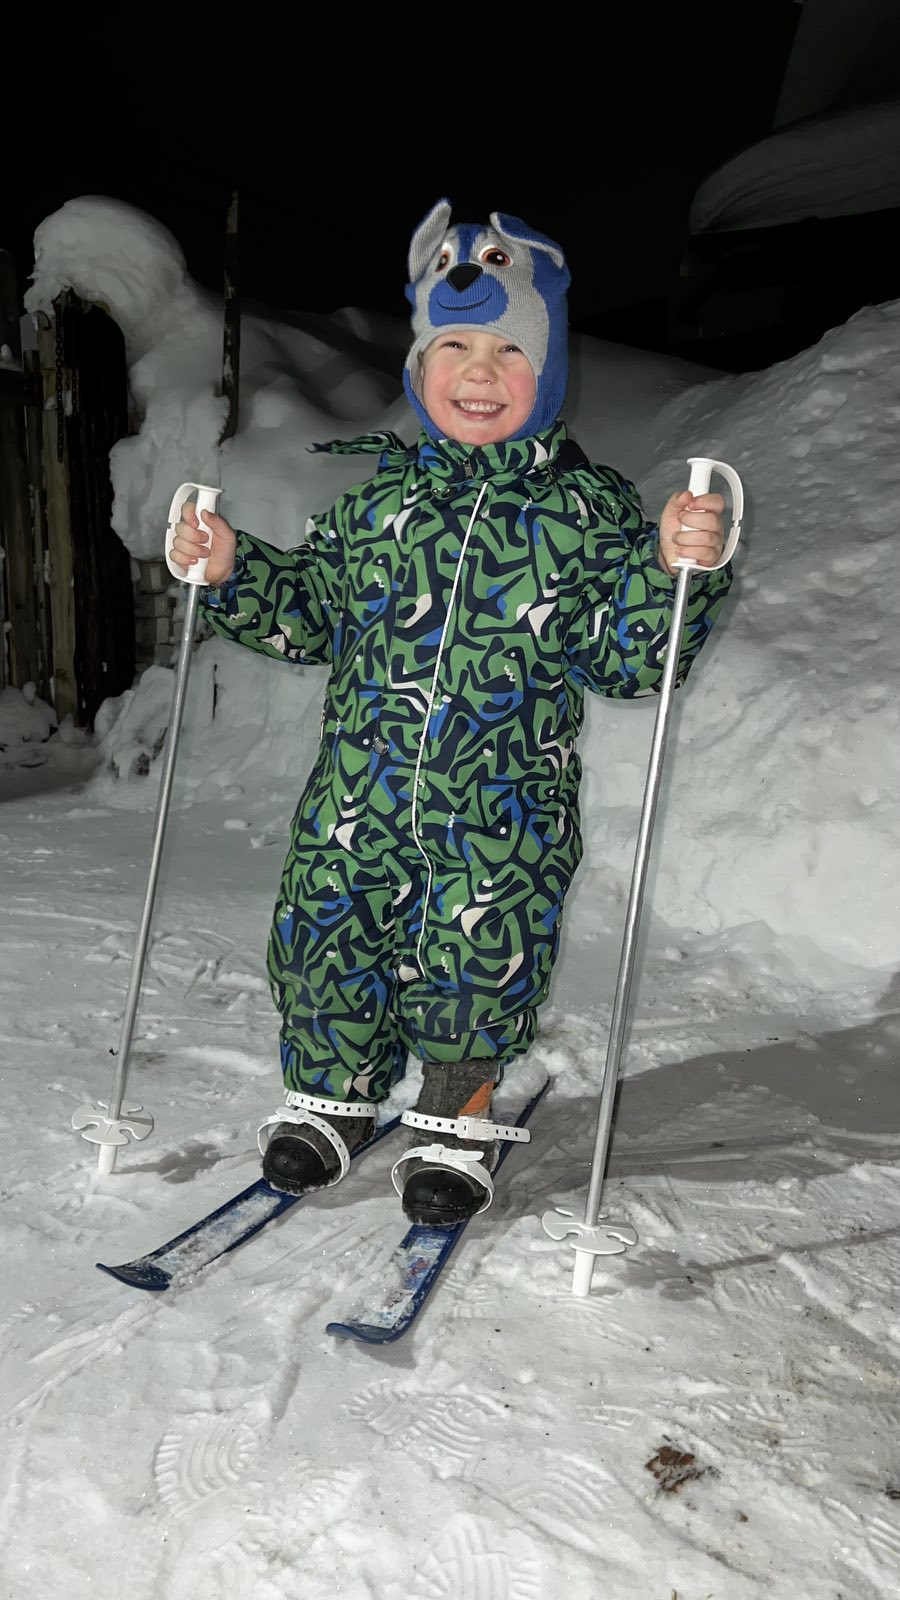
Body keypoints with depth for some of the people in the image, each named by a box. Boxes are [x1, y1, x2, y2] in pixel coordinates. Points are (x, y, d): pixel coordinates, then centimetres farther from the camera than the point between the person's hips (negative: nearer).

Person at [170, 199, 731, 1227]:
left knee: (476, 959, 0)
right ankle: (333, 1093, 34)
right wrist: (231, 571, 3)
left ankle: (456, 1119, 28)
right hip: (360, 785, 3)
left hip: (504, 805, -2)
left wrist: (674, 568, -19)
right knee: (328, 935, 7)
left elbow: (629, 656, -3)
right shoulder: (380, 494, 8)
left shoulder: (588, 508, 1)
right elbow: (311, 609, 17)